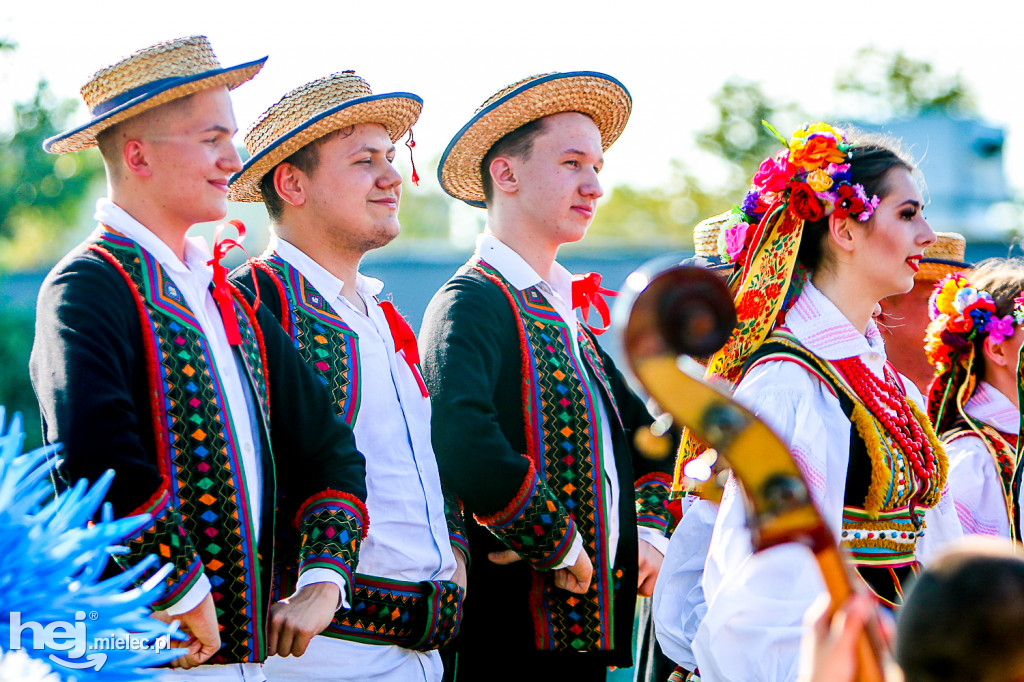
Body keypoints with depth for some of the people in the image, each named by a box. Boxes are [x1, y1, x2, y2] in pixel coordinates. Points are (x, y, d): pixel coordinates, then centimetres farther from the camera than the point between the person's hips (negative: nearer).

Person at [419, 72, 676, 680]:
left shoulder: (570, 312, 17)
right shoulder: (470, 304, -12)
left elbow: (641, 429, 29)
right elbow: (465, 447, -29)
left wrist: (650, 533, 12)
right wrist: (561, 550, -20)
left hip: (590, 628, 8)